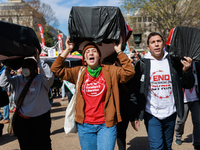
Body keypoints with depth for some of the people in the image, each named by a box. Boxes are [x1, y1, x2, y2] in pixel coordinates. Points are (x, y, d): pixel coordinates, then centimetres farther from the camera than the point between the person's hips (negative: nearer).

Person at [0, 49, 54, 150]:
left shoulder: (41, 78, -3)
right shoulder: (18, 80, 11)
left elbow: (50, 77, -22)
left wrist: (39, 61, -22)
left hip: (41, 118, -4)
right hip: (22, 119, 4)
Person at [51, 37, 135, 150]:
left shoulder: (110, 71, 1)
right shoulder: (79, 72, 6)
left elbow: (129, 72, -10)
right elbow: (56, 69, 4)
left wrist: (119, 51, -9)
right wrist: (67, 51, 0)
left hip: (106, 124, -2)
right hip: (85, 125, 2)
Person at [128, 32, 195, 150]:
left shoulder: (173, 62, 2)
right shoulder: (142, 64, -4)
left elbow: (189, 85, 5)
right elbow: (134, 91, -3)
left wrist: (186, 70, -16)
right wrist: (134, 116, -5)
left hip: (170, 113, 3)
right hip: (151, 114, -2)